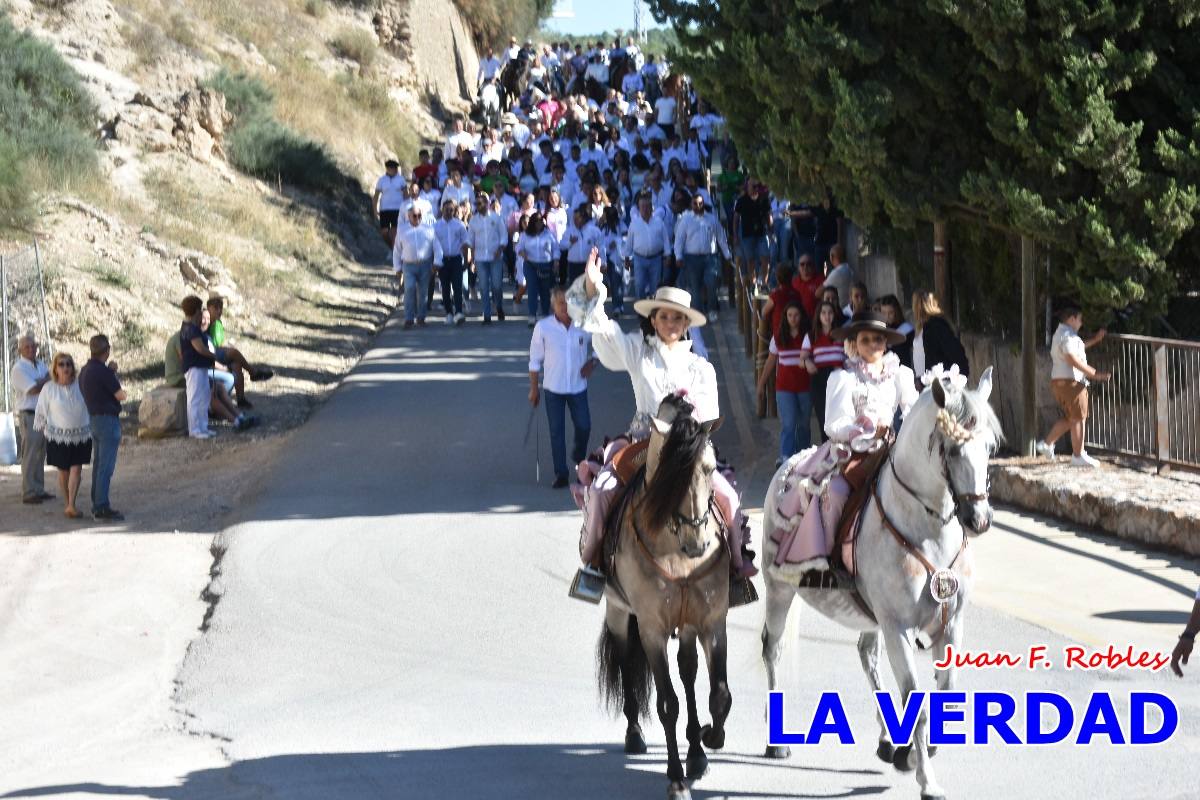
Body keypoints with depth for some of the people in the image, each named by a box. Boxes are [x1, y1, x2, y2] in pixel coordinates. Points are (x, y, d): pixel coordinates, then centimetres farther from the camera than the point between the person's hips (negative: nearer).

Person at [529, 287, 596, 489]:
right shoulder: (543, 327, -10)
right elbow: (535, 360, -2)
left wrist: (592, 362, -6)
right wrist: (534, 388, 0)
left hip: (578, 387, 1)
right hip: (553, 388, -1)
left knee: (584, 427, 0)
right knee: (556, 432, 2)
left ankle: (579, 456, 31)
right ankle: (560, 474, 11)